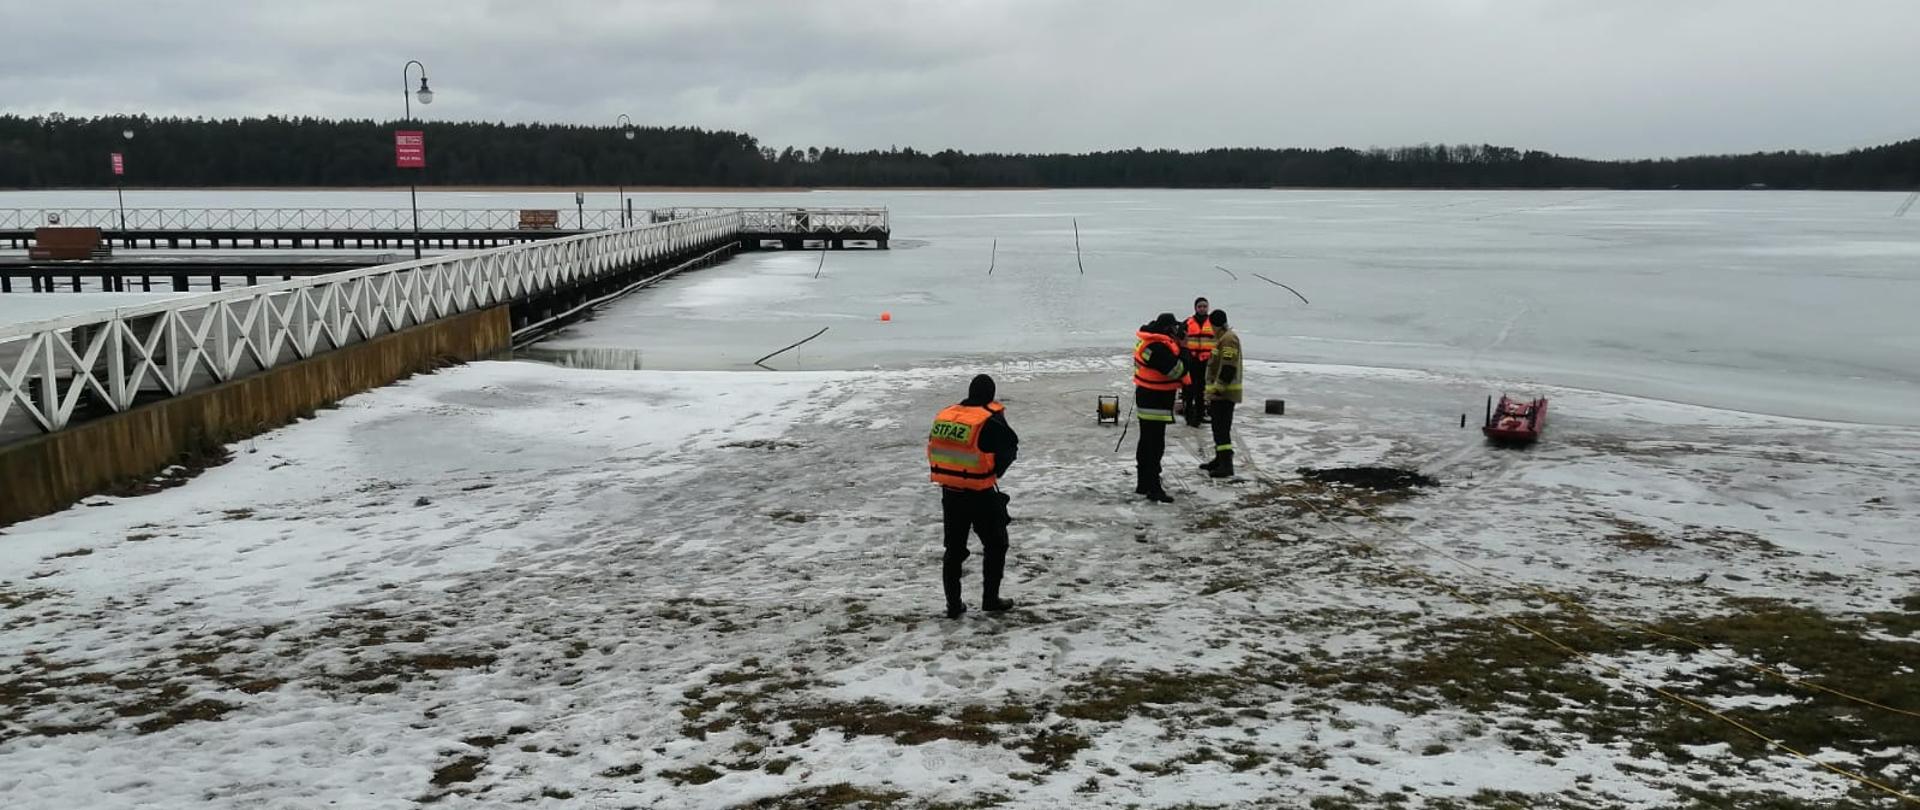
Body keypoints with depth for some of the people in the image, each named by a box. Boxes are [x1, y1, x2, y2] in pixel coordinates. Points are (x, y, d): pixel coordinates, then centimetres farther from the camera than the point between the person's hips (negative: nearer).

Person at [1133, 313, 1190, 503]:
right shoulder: (1159, 348, -24)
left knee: (1146, 443, 18)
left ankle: (1144, 484, 28)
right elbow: (1175, 370, -22)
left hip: (1145, 398, 11)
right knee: (1155, 446, -8)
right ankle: (1154, 488, -8)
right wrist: (1186, 379, -3)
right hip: (1155, 403, -11)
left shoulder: (1147, 341, 9)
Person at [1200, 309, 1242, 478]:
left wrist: (1217, 389, -23)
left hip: (1224, 393, -11)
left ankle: (1226, 465, -12)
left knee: (1222, 428, -11)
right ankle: (1219, 459, 29)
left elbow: (1228, 368, -24)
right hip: (1217, 392, 11)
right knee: (1218, 427, 18)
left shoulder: (1228, 339, -17)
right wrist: (1211, 390, 25)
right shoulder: (1221, 338, 17)